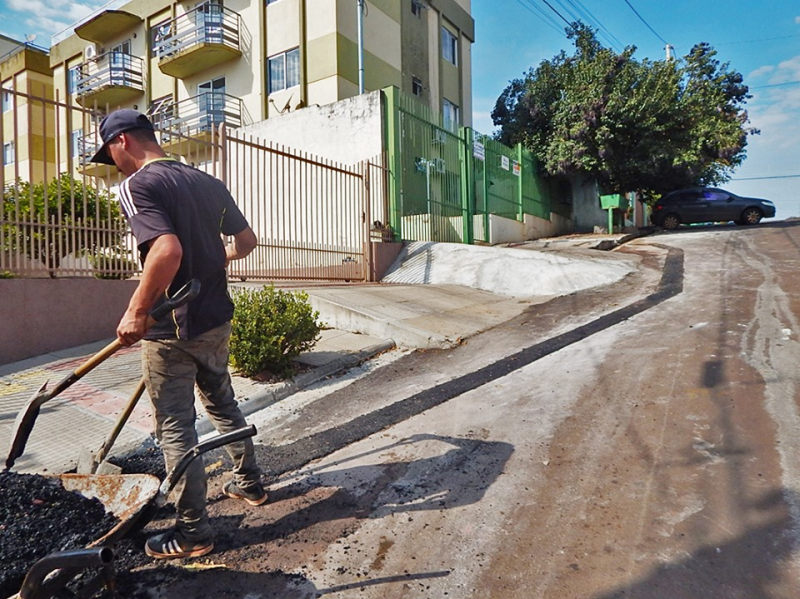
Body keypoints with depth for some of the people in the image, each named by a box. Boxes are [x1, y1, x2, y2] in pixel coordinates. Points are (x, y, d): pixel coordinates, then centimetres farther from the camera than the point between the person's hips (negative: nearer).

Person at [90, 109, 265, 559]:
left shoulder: (137, 186, -13)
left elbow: (167, 250, -29)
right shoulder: (209, 182, 8)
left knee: (175, 428, 6)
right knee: (223, 405, 23)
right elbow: (247, 242, 13)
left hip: (172, 329, -7)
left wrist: (136, 313, -20)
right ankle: (251, 483, 39)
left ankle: (193, 532, 18)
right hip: (217, 319, 7)